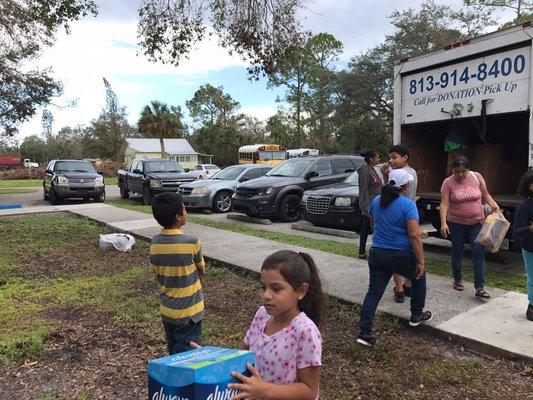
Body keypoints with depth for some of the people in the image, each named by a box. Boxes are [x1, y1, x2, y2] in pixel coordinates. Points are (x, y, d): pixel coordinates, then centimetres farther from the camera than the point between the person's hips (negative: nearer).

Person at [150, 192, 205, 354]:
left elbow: (157, 274, 5)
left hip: (167, 310, 6)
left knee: (174, 355, 22)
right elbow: (201, 271, -5)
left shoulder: (155, 242, -6)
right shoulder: (192, 243, -21)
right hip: (189, 312, -5)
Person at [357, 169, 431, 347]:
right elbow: (414, 235, -18)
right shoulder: (408, 205, -13)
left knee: (374, 292, 6)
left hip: (377, 255, 4)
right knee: (419, 278, 25)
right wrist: (421, 262, -14)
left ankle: (364, 332, 0)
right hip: (402, 257, -4)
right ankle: (417, 315, 37)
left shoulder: (376, 201, 5)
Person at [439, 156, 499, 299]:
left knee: (479, 252, -5)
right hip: (456, 223, -1)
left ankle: (479, 288, -3)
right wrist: (443, 223, -23)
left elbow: (485, 194, 10)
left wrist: (494, 205, -8)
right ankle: (457, 280, 31)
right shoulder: (448, 182, -10)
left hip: (476, 222, 1)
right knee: (457, 252, 12)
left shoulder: (477, 177, -3)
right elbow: (444, 204, -14)